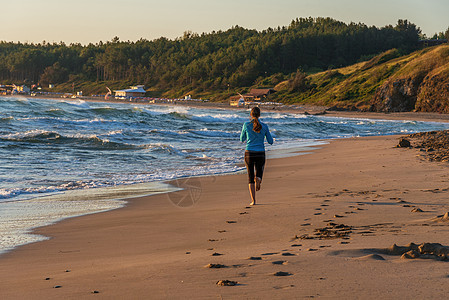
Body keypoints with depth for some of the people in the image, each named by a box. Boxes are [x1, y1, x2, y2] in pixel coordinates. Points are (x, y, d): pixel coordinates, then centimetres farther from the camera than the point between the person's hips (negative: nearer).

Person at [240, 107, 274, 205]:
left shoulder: (246, 125, -4)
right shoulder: (264, 126, -2)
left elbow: (242, 139, 9)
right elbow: (270, 142, 6)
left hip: (249, 154, 0)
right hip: (260, 154, 0)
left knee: (251, 178, 10)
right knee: (259, 175, 17)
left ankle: (253, 200, 2)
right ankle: (258, 179, -22)